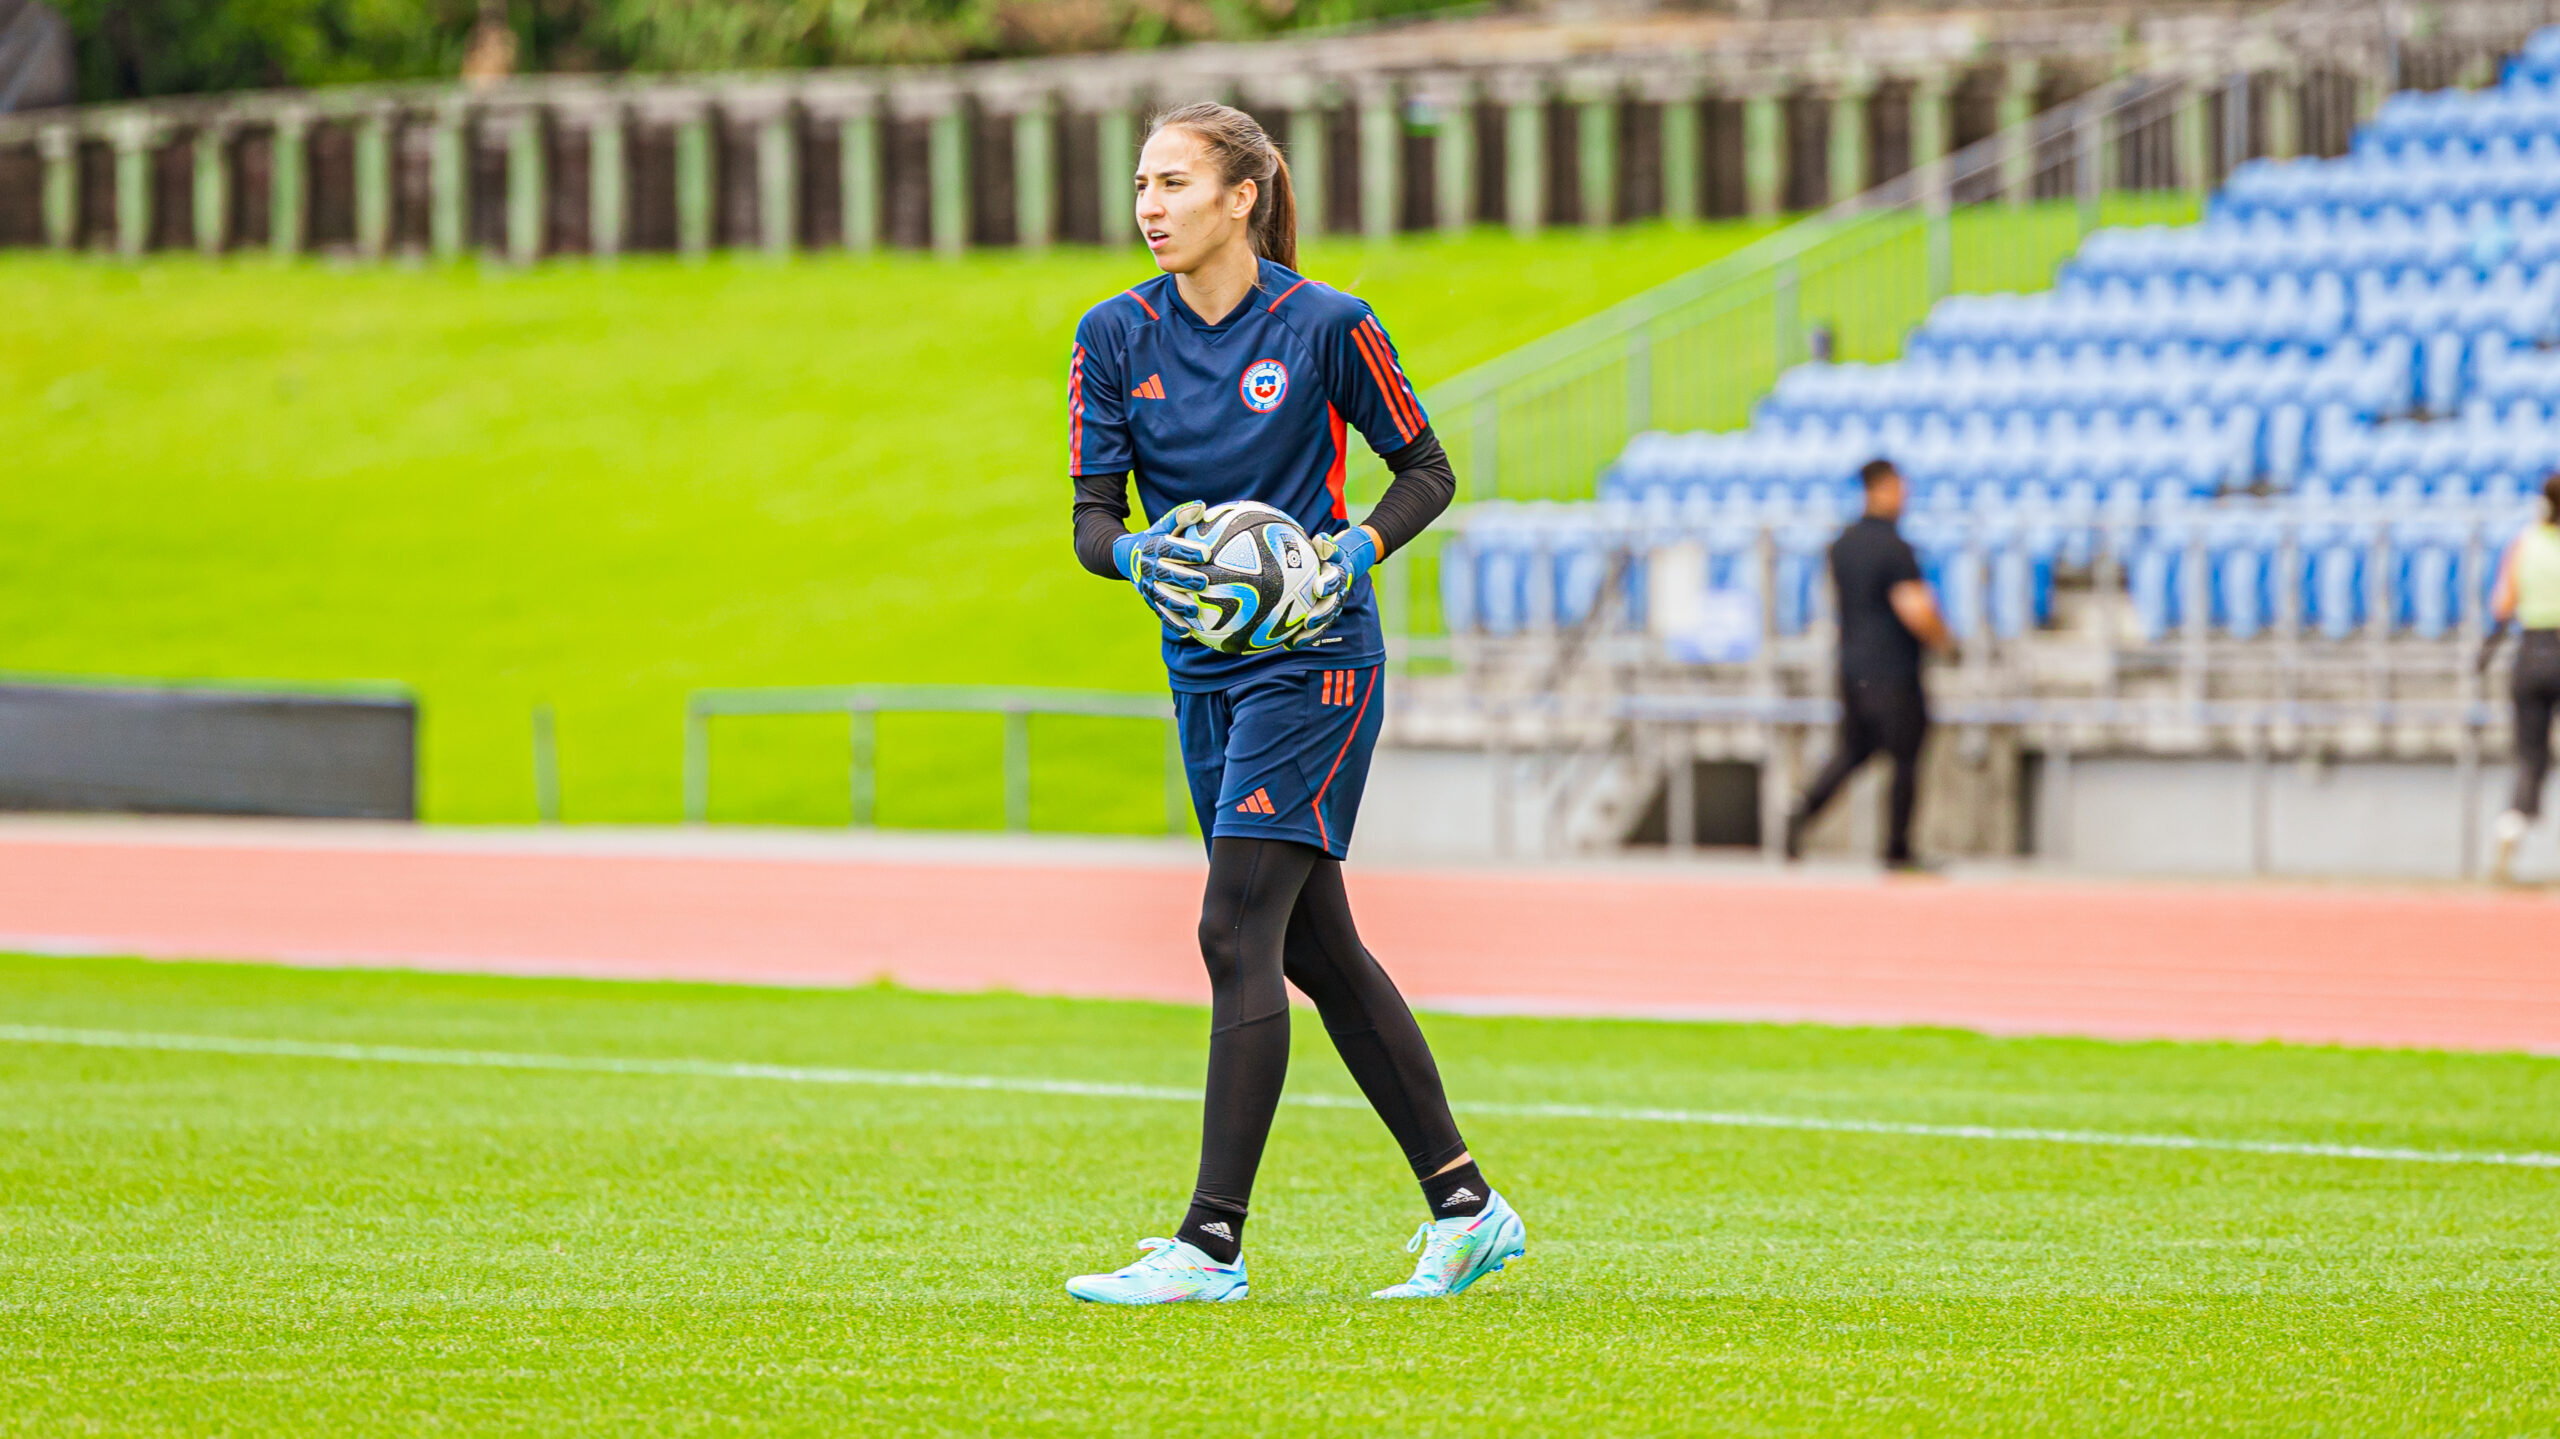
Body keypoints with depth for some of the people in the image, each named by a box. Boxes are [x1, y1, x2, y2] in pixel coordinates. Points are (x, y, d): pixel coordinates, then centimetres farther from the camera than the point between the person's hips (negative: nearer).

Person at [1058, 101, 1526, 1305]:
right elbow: (1092, 519, -1)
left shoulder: (1324, 327, -11)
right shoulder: (1117, 336, 1)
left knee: (1238, 934, -15)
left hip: (1311, 656, -6)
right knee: (1316, 947, 11)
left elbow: (1425, 470, 0)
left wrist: (1356, 549, -18)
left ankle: (1212, 1242, -15)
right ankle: (1465, 1206, 22)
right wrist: (1138, 555, -23)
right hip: (1203, 669, 6)